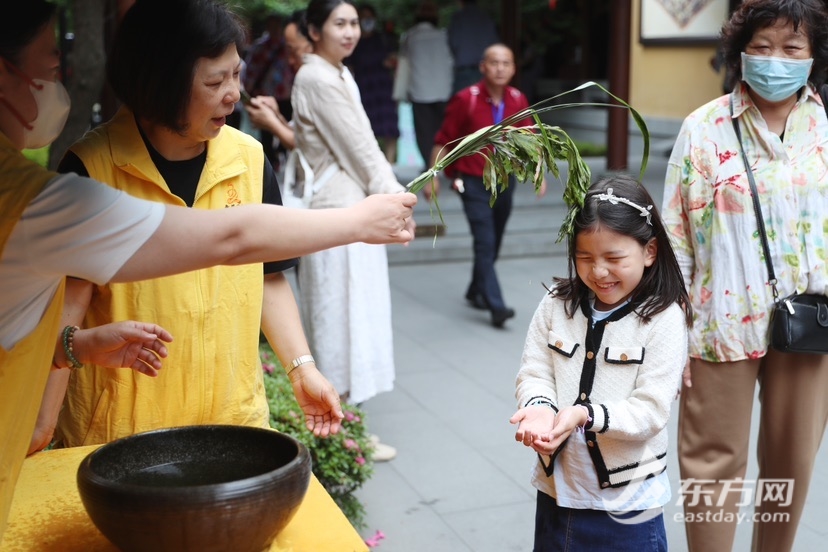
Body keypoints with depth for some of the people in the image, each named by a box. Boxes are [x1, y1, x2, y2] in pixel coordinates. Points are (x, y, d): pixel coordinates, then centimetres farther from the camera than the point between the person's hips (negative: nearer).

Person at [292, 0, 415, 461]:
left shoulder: (340, 75, 15)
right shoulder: (317, 79, -15)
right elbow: (359, 147, -15)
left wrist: (392, 197, 8)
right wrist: (394, 198, -8)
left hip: (355, 206, 10)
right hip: (339, 211, -10)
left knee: (348, 317, 16)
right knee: (347, 317, -2)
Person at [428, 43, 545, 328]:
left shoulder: (518, 101, 0)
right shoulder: (466, 100, -12)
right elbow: (443, 141, -7)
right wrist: (433, 177, -7)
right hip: (473, 181, -5)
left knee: (493, 243, 14)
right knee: (485, 243, -13)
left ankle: (476, 291, 34)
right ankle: (496, 306, -14)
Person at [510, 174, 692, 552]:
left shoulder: (664, 320, -13)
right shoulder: (557, 305, -2)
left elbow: (651, 410, -16)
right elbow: (533, 373, -2)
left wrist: (585, 415, -31)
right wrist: (539, 405, -24)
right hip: (556, 490, 4)